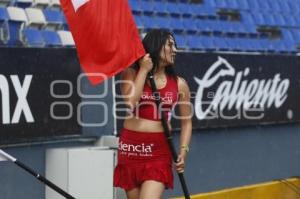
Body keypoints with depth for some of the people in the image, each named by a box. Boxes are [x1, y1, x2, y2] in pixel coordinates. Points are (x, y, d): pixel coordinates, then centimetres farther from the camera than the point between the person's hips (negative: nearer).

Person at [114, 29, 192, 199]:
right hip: (131, 148, 1)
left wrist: (183, 151, -3)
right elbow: (129, 103, -16)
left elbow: (186, 121, 10)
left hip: (159, 151, -1)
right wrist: (144, 70, -10)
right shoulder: (131, 74, 2)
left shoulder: (179, 84, 4)